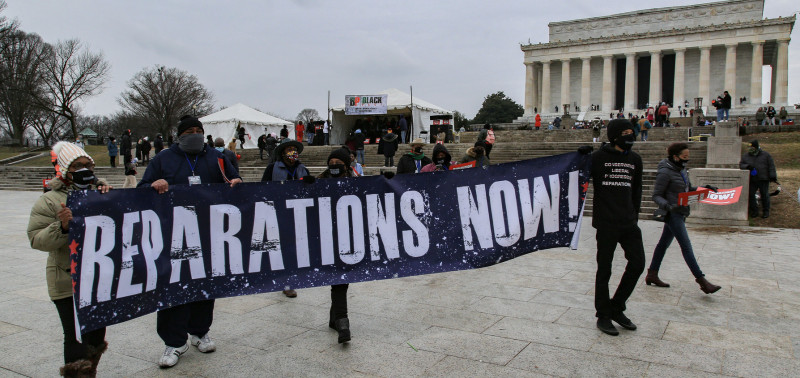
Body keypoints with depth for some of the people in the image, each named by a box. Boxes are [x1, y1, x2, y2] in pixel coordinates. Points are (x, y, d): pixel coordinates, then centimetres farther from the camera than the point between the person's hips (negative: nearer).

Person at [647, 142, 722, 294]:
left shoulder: (682, 169, 11)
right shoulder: (665, 172, -14)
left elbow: (689, 189, 21)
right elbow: (656, 196, -14)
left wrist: (703, 188, 4)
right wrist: (668, 206, -30)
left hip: (680, 213, 9)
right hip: (673, 213, -9)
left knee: (664, 243, 13)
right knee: (686, 246, -8)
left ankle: (652, 274, 21)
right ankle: (701, 280, -7)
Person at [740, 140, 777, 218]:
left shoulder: (766, 155, 2)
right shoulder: (745, 156, 8)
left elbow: (771, 166, 1)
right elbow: (741, 165, 5)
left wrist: (772, 176, -6)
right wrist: (747, 166, -16)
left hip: (763, 180, -2)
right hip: (751, 180, 2)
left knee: (764, 195, 5)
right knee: (750, 195, 0)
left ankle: (766, 212, 17)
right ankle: (754, 211, 12)